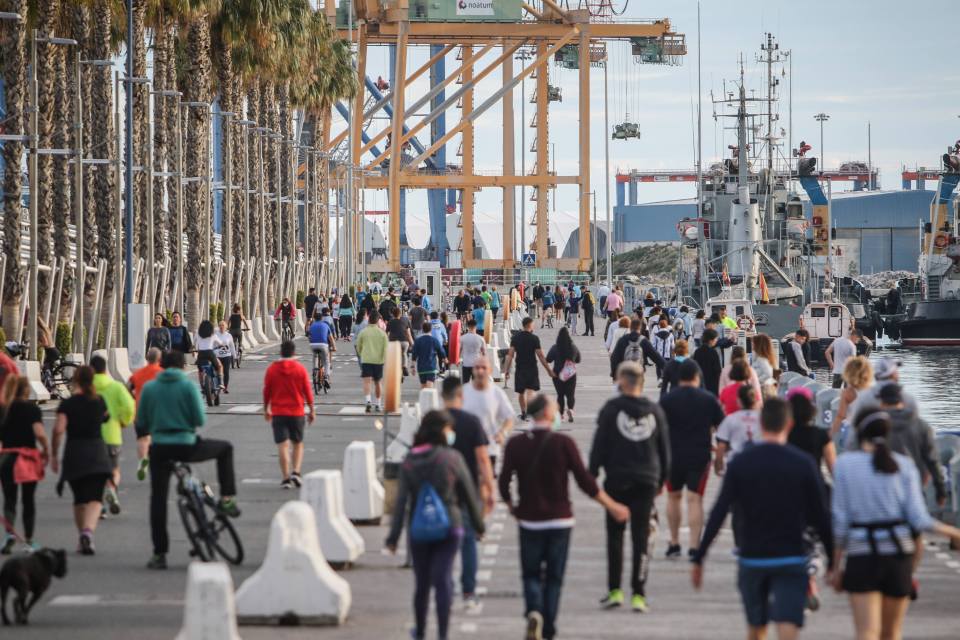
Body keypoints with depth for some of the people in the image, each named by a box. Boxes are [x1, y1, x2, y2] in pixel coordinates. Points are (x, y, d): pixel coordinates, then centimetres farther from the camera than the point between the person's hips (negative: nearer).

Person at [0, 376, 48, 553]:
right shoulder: (31, 407, -6)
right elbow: (39, 433, -17)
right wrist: (46, 451, -2)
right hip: (28, 457, -1)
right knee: (28, 500, 11)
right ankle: (29, 540, 17)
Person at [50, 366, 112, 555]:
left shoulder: (67, 404, -5)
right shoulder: (99, 401, 4)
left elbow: (58, 429, -14)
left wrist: (53, 454, -6)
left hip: (74, 453, 0)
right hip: (97, 451, 0)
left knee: (79, 498, 15)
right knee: (95, 498, -6)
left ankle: (82, 539, 20)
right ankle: (88, 530, -31)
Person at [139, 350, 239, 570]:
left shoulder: (149, 388, 4)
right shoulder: (188, 386, -3)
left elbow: (141, 424, 7)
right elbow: (200, 420, -6)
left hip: (159, 448, 2)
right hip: (186, 445, -2)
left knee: (158, 498, 8)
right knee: (225, 448, 23)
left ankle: (159, 554, 4)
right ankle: (227, 499, 16)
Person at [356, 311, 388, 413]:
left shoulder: (363, 332, -1)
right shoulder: (382, 333, 2)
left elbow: (358, 347, 9)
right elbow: (385, 348, -2)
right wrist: (384, 360, 4)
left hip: (366, 360, -2)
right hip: (378, 361, 2)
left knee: (367, 382, -10)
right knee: (377, 382, 15)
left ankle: (368, 401, -32)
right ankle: (378, 404, 22)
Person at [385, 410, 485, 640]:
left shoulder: (409, 461, -2)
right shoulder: (451, 458, -9)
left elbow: (401, 500, -4)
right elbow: (469, 494, -2)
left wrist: (393, 536, -2)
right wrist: (478, 524, 11)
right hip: (448, 527, -2)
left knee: (422, 582, 15)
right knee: (443, 580, -2)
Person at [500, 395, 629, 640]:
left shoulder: (516, 444, -5)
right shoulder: (563, 443, -10)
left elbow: (504, 482, -4)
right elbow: (584, 480, -8)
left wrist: (511, 505, 17)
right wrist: (612, 506, 2)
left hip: (530, 520, 1)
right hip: (559, 519, -1)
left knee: (531, 574, 11)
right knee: (554, 577, 9)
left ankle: (534, 611, -17)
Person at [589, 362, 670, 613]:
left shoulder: (611, 409, -6)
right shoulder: (655, 411, 5)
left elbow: (599, 445, -5)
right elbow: (665, 449, 11)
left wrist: (593, 473, 4)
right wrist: (661, 480, 20)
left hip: (617, 481, -2)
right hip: (647, 480, 2)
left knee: (615, 536, 8)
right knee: (641, 538, 3)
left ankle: (614, 591, 4)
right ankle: (638, 595, -1)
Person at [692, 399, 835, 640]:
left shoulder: (740, 463, -2)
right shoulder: (803, 464, -4)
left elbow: (718, 514, -5)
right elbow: (819, 516, -2)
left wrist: (698, 559, 0)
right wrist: (833, 560, 8)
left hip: (751, 559, 2)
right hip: (790, 560, -2)